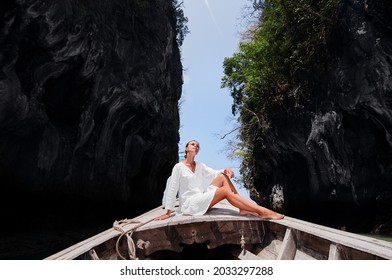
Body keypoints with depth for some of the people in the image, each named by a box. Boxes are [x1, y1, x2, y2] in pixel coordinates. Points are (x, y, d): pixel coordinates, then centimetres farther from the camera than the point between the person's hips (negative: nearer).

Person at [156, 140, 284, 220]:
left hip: (201, 199, 7)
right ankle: (263, 211, -31)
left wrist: (225, 170, -22)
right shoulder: (178, 167, -7)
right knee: (226, 191, -26)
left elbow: (213, 173, 0)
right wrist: (168, 212, -11)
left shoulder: (200, 165, 12)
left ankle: (243, 209, -20)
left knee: (223, 177, -13)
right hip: (189, 204, -7)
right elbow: (172, 189, -10)